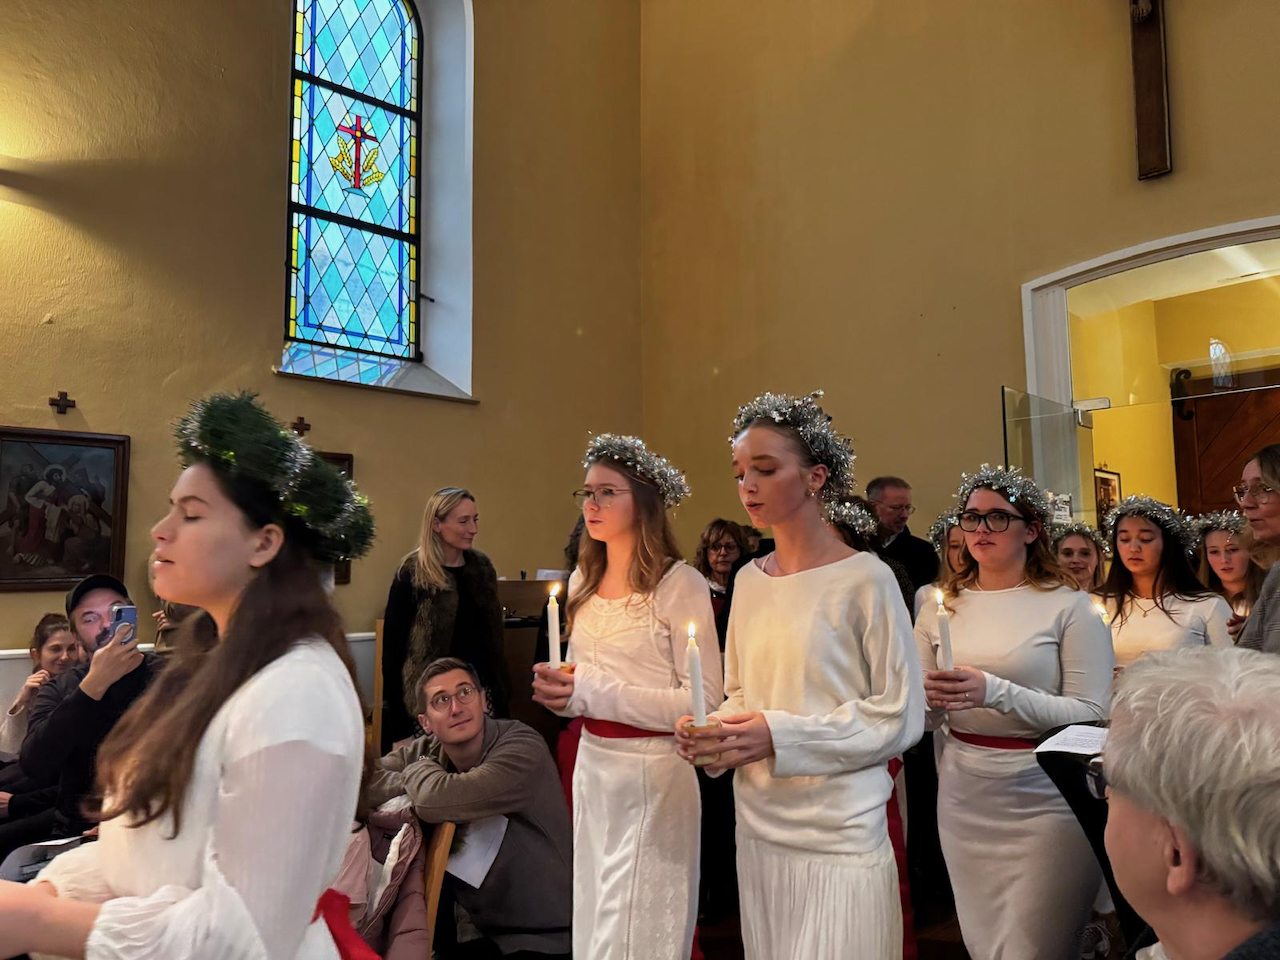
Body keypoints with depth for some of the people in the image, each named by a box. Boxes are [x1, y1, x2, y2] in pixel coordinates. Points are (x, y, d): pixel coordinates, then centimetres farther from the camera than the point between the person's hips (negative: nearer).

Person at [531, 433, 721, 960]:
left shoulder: (680, 584, -14)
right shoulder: (583, 580, 7)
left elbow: (705, 700, -16)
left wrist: (594, 695, -19)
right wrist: (559, 687, -5)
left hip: (651, 772, -6)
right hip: (592, 762, 7)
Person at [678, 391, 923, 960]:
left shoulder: (864, 579, -11)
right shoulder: (749, 579, 6)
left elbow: (900, 716, -11)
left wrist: (779, 736, -19)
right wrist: (714, 730, -5)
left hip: (837, 832, -5)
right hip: (758, 823, 5)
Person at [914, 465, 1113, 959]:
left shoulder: (1068, 604, -6)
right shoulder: (942, 607, 5)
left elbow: (1091, 713, -13)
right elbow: (923, 716, 9)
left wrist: (996, 692, -24)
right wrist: (928, 696, -14)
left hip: (1043, 797, -4)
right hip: (963, 795, 4)